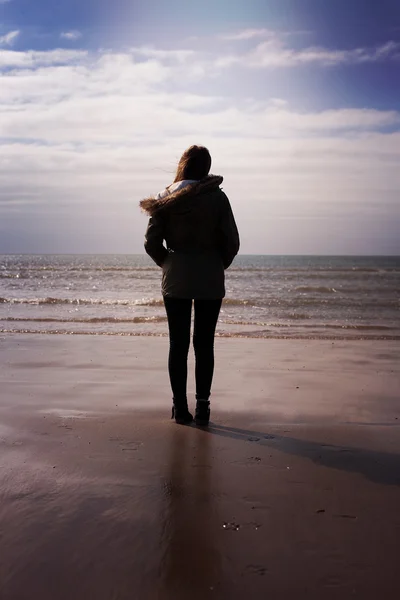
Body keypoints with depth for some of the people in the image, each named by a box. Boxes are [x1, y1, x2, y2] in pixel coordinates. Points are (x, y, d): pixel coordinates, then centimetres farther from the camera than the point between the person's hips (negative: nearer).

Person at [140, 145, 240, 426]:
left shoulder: (166, 198, -1)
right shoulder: (217, 198, -5)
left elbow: (151, 243, -3)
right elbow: (232, 242, -5)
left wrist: (167, 264, 12)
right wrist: (220, 266, 11)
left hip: (175, 281, 1)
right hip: (210, 281, -1)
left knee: (178, 344, 6)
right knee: (204, 344, 5)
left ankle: (180, 408, 10)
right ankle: (202, 407, 8)